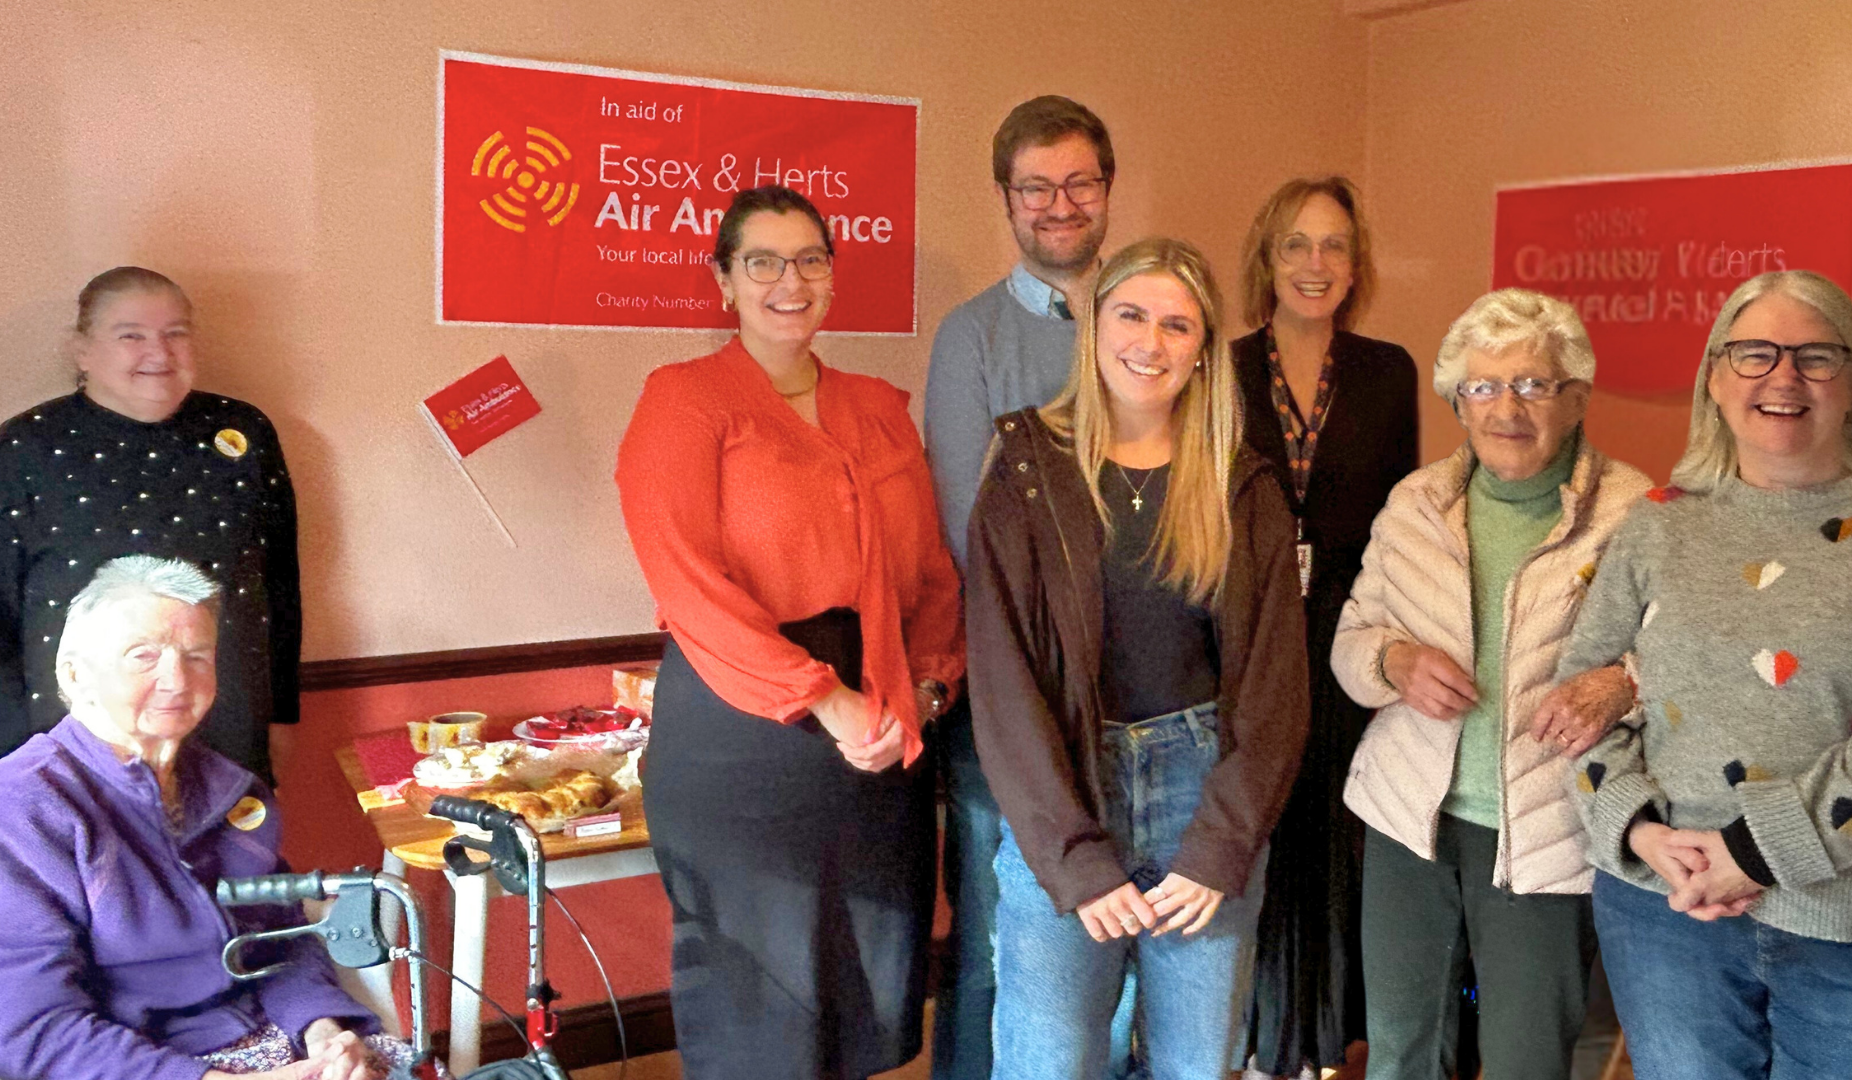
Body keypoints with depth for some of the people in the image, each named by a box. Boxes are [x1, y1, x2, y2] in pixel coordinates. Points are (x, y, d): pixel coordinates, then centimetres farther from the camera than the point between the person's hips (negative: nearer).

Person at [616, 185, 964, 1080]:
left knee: (872, 986, 15)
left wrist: (932, 680, -4)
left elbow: (932, 569, 13)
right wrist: (822, 700, -18)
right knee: (761, 1003, 4)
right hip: (741, 736, -5)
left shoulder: (879, 409, 14)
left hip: (884, 744, 6)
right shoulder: (685, 400, -4)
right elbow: (689, 582, -14)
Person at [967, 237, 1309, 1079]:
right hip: (1059, 804, -2)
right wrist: (1075, 857, -13)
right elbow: (1003, 677, -6)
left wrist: (1220, 849, -9)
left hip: (1207, 791, 2)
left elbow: (1273, 681, 1)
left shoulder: (1244, 491, 5)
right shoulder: (1026, 473, -1)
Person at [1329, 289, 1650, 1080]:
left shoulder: (1632, 513, -8)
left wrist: (1623, 688, -27)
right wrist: (1395, 661, -13)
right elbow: (1349, 638, 9)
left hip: (1545, 837, -3)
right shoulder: (1414, 503, 3)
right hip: (1410, 816, 4)